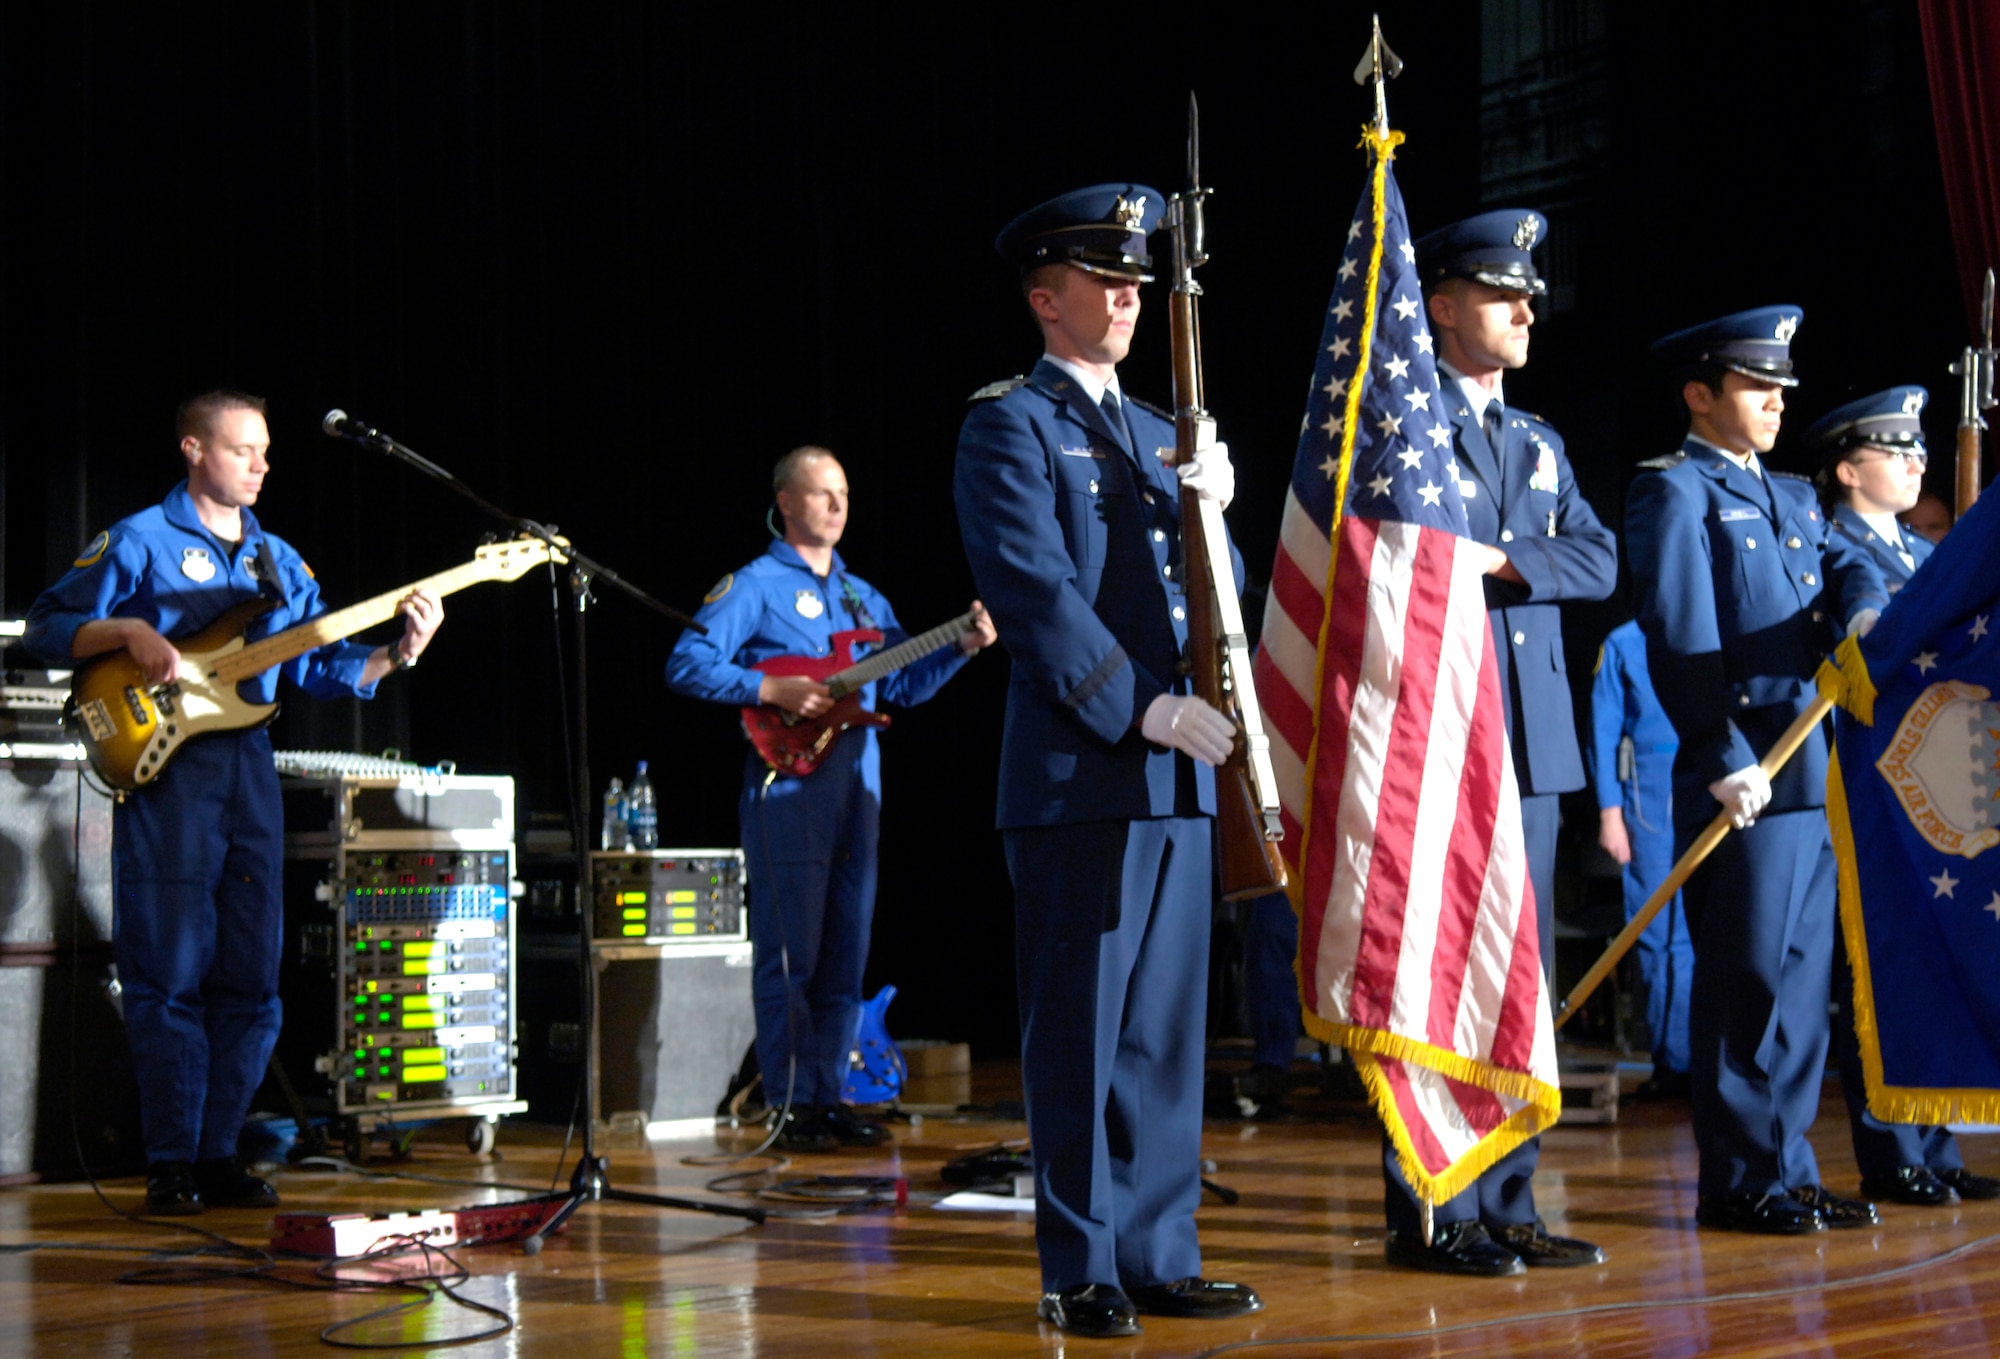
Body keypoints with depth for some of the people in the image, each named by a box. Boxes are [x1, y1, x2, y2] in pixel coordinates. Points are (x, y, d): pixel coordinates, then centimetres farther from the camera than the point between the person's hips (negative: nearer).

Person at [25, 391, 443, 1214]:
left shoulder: (278, 560, 18)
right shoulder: (140, 542, 1)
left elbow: (319, 666, 13)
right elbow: (46, 628, 0)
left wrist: (398, 654, -2)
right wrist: (127, 632, -16)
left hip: (249, 770, 6)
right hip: (163, 768, -6)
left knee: (251, 977, 5)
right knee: (170, 972, -6)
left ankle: (217, 1155, 13)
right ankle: (170, 1166, -1)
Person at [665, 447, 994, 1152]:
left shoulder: (862, 596, 20)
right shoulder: (754, 585, -1)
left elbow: (905, 682, 18)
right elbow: (687, 665, -10)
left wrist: (962, 647, 4)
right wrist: (772, 690, -18)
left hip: (857, 788, 7)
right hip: (787, 788, -7)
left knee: (845, 956, 8)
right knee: (789, 954, -5)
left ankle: (828, 1094, 15)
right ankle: (792, 1106, 0)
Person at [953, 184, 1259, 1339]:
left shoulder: (1157, 434, 21)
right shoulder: (1009, 426, -2)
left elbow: (1212, 592, 17)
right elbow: (1036, 592, -12)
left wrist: (1212, 510, -3)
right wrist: (1144, 710, -18)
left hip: (1176, 776, 7)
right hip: (1078, 773, -7)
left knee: (1167, 1027, 9)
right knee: (1080, 1028, -2)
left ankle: (1159, 1256, 16)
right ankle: (1082, 1272, 5)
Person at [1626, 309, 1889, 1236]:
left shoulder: (1793, 497, 22)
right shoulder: (1674, 491, -4)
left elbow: (1849, 568, 10)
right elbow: (1679, 641, -12)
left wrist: (1864, 614, -14)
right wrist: (1727, 761, -17)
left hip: (1818, 774, 8)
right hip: (1745, 778, -8)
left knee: (1803, 978, 10)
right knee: (1750, 980, -6)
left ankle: (1785, 1171, 16)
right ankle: (1741, 1183, 0)